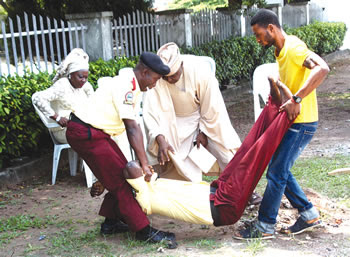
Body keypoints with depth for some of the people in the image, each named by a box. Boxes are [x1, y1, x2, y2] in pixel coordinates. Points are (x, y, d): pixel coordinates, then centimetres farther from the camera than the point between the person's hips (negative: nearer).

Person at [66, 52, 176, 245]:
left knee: (124, 173, 11)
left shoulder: (134, 88, 10)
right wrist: (144, 163, -20)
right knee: (118, 180, -8)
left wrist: (144, 162, 2)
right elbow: (131, 129, -23)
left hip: (96, 132, 10)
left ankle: (111, 222, 23)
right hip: (85, 133, -10)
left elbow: (134, 126, 7)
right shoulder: (125, 86, -22)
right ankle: (143, 231, -2)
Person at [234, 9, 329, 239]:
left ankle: (265, 227, 7)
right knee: (280, 171, 14)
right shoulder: (281, 51, 13)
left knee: (277, 173, -4)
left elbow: (322, 68, -34)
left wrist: (296, 99, -36)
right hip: (291, 121, 10)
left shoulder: (294, 47, -18)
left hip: (301, 123, -10)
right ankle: (309, 215, 23)